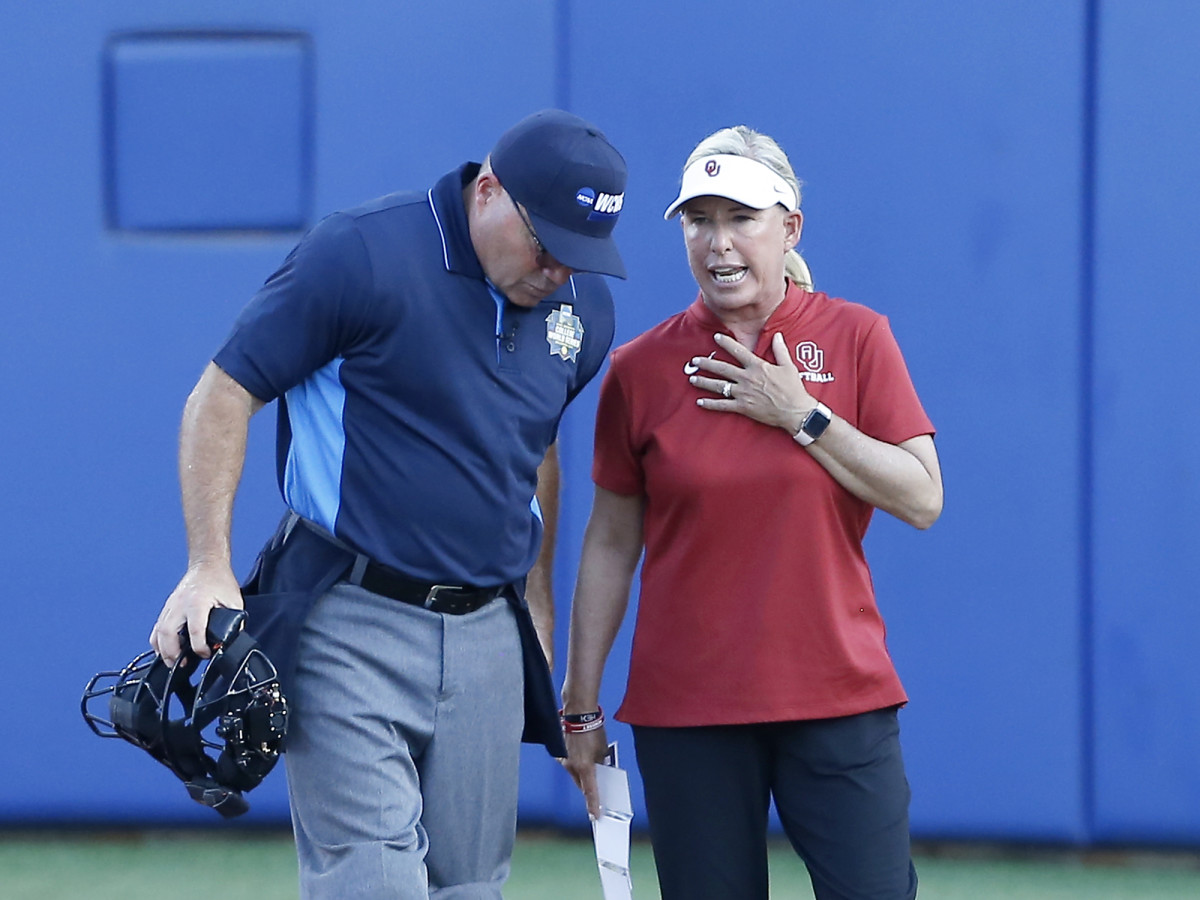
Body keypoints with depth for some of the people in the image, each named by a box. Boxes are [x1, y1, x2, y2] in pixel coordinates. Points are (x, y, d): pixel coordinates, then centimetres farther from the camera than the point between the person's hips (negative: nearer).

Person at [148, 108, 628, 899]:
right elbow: (223, 397, -8)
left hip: (487, 636, 6)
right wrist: (209, 567, -15)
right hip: (352, 623, -6)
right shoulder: (361, 254, -12)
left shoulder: (584, 306, 7)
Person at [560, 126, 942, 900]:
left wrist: (803, 416, -10)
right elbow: (611, 546, 8)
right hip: (686, 711, 0)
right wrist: (581, 706, 7)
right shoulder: (641, 369, 3)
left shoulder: (856, 338, 3)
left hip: (837, 697, 0)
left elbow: (923, 499, -3)